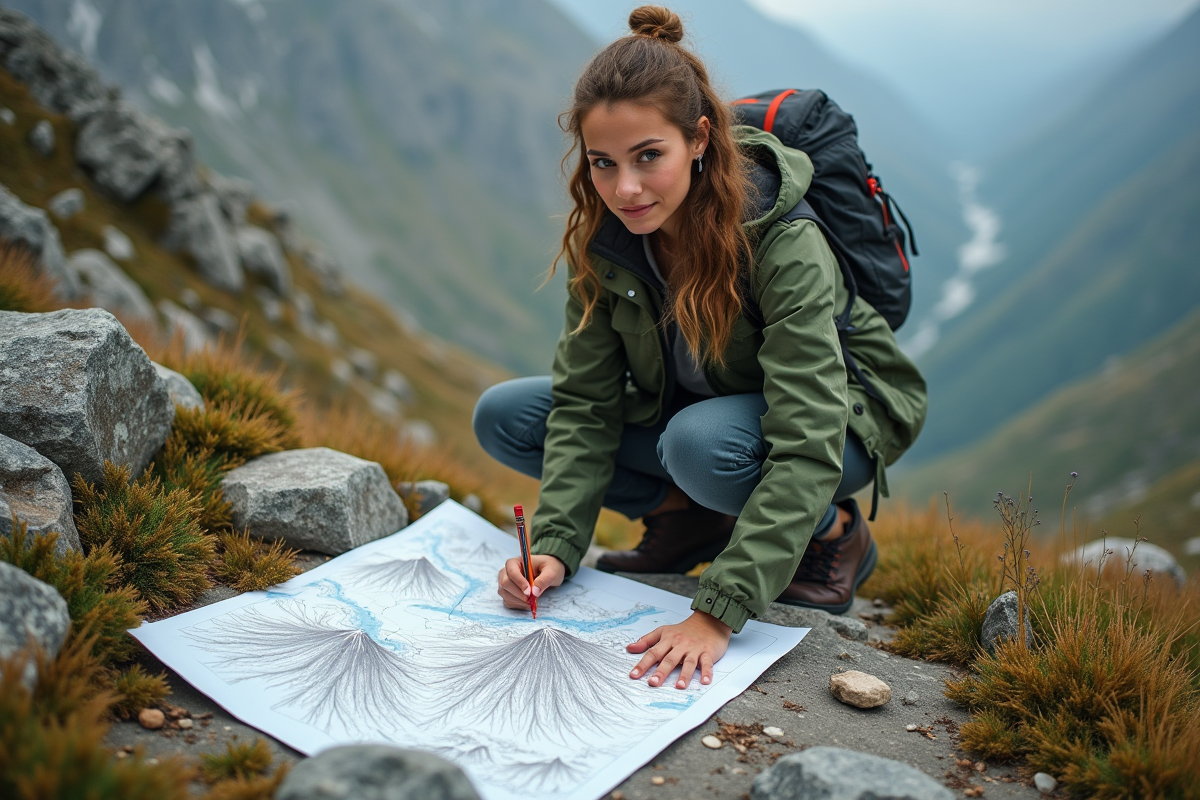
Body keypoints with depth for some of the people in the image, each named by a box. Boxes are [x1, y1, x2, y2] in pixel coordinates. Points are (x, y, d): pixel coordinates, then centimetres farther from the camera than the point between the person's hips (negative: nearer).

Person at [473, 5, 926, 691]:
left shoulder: (785, 246, -33)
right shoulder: (602, 237, -16)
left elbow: (805, 447, -38)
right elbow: (586, 402, -14)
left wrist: (718, 614, -44)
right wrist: (555, 545, -26)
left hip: (840, 414, -5)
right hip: (687, 408, 5)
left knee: (702, 444, -39)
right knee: (502, 416, -8)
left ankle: (833, 531, -8)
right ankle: (690, 520, 2)